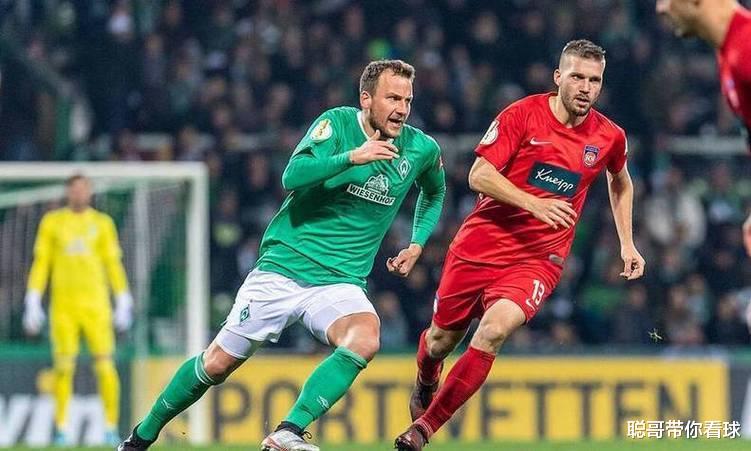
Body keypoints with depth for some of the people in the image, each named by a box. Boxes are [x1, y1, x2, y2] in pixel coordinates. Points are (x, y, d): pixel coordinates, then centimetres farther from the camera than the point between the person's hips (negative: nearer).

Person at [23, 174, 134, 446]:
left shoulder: (102, 223, 9)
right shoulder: (51, 222, 9)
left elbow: (113, 264, 10)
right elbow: (41, 262, 8)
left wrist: (123, 303, 5)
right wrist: (33, 303, 2)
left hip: (96, 304, 0)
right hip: (63, 305, 0)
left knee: (104, 364, -7)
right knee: (63, 366, -5)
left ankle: (111, 427, -1)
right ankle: (61, 428, 3)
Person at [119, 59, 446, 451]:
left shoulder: (422, 150, 2)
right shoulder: (337, 124, -9)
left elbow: (435, 192, 27)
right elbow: (292, 176, -24)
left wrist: (416, 244, 15)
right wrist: (352, 157, -32)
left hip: (340, 282, 2)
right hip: (283, 268, -2)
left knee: (365, 337, -32)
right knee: (217, 363, 2)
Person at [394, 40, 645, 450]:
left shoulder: (609, 137, 2)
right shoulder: (523, 114, -8)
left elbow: (620, 182, 25)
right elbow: (479, 175, -12)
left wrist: (627, 244, 20)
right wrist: (533, 203, -25)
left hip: (538, 259, 0)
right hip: (482, 243, 0)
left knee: (493, 331, -26)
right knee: (441, 340, 10)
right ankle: (425, 384, 50)